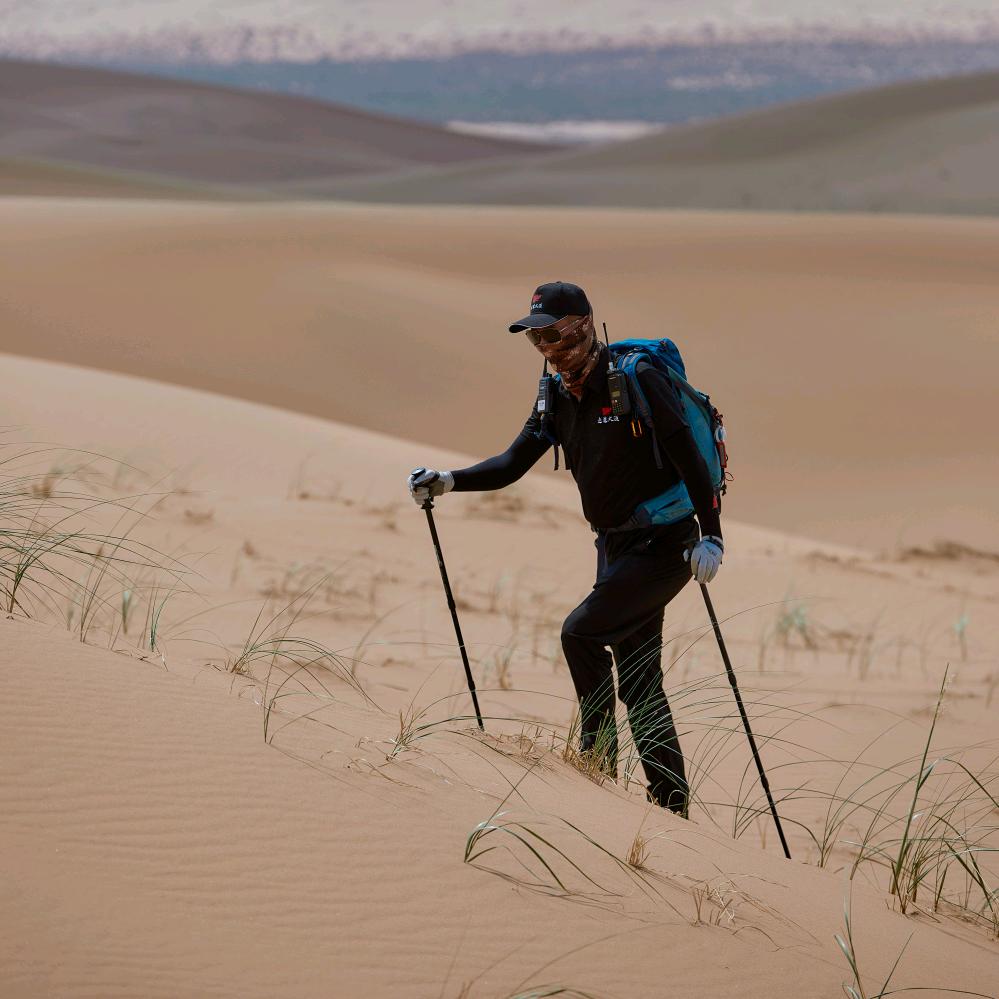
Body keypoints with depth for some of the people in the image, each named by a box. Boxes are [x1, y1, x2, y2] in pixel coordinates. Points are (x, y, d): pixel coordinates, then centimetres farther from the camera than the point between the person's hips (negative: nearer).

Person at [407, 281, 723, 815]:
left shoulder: (636, 379, -17)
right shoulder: (559, 397, 6)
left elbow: (689, 455, -20)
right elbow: (513, 462, 2)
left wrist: (710, 536, -26)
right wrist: (449, 481, -13)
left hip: (664, 545, -8)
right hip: (615, 546, 8)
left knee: (580, 633, -21)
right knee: (639, 686, 9)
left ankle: (598, 756, -9)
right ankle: (673, 808, 15)